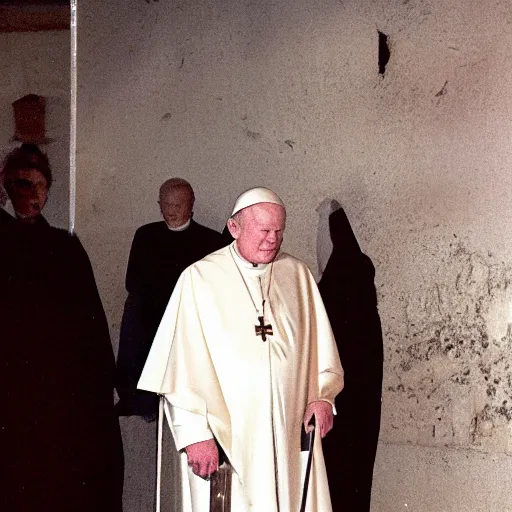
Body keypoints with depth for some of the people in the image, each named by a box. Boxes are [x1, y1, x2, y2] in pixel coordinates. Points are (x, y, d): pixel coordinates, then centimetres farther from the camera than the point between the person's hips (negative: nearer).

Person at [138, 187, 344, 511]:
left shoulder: (298, 275, 8)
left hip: (292, 435, 3)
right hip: (224, 438, -3)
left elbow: (321, 348, 13)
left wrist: (322, 397, -2)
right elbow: (181, 364, -7)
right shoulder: (200, 278, -4)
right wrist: (194, 433, -12)